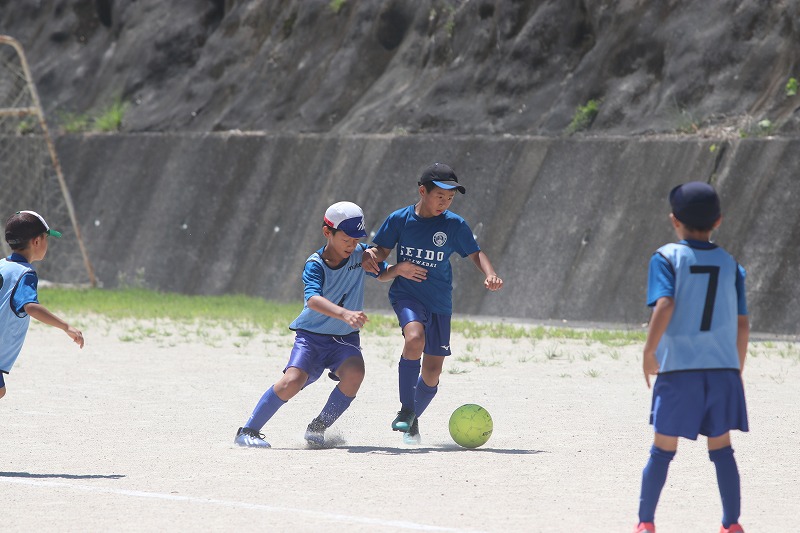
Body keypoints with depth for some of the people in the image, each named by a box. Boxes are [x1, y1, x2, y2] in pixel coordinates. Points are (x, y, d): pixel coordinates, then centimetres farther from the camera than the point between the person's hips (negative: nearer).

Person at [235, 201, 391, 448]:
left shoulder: (360, 254, -2)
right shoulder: (314, 265, -16)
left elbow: (383, 274, 16)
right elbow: (313, 299, -34)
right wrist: (345, 314, -51)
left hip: (345, 338, 3)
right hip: (311, 335, -3)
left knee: (354, 373, -28)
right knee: (293, 381, -26)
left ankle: (318, 428, -8)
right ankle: (248, 431, -10)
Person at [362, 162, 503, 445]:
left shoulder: (454, 225, -3)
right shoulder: (400, 219, -4)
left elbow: (475, 253, 3)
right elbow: (381, 250, 4)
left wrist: (490, 274, -16)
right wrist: (371, 256, -20)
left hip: (440, 302, 3)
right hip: (406, 294, -2)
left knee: (432, 372, 5)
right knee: (415, 338, -32)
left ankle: (412, 421, 29)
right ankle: (406, 409, -21)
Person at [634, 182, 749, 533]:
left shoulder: (667, 258, -2)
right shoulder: (729, 264, 8)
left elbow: (664, 305, -16)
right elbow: (742, 324, 8)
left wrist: (649, 352, -9)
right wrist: (737, 370, 17)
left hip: (678, 369, -2)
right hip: (723, 368, 3)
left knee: (663, 449, 4)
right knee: (722, 449, 9)